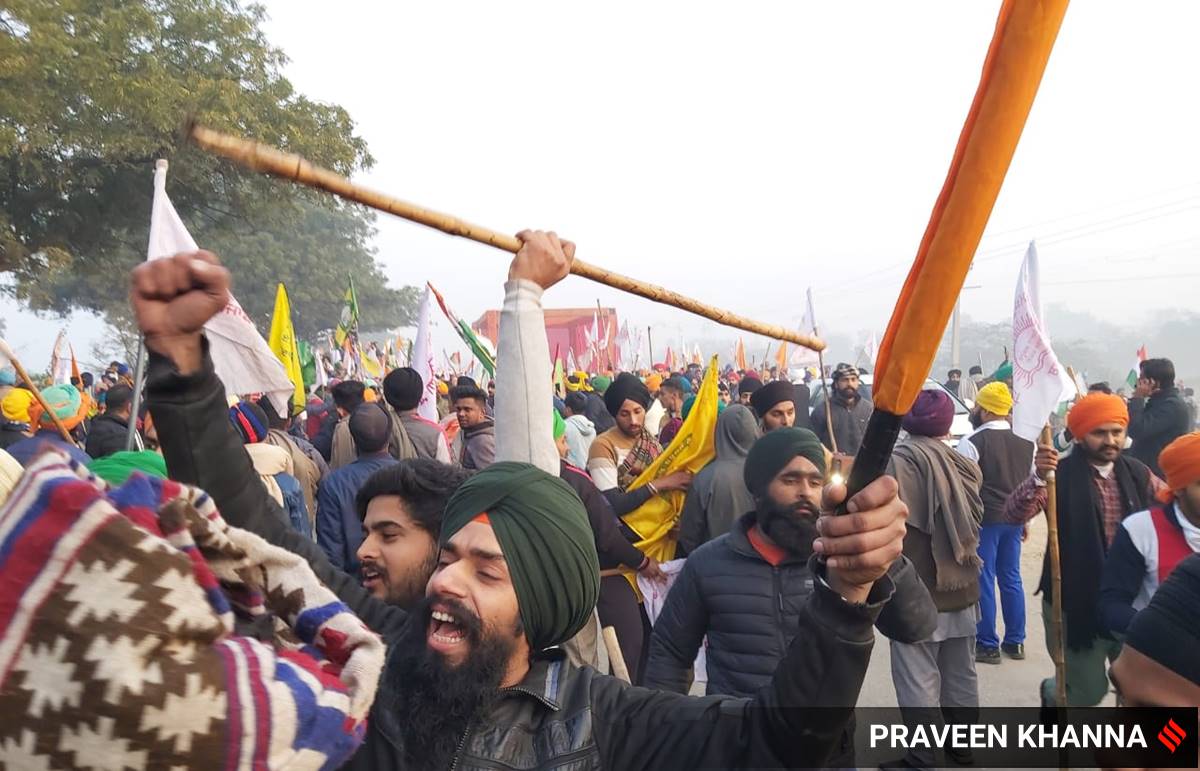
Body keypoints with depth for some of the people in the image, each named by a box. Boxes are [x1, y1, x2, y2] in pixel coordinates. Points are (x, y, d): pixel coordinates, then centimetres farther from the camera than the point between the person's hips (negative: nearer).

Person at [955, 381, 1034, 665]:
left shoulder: (972, 442, -13)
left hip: (983, 518, -6)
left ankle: (987, 645, 8)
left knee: (983, 580, 2)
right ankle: (1015, 642, 23)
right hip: (1013, 519, 6)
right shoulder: (1026, 440, 7)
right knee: (1011, 579, 15)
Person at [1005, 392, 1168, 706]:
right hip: (1076, 603, -4)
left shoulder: (1136, 473, 1)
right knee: (1088, 691, 6)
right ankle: (1052, 693, 39)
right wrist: (1038, 477, -44)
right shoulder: (1061, 473, -15)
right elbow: (1013, 515, -28)